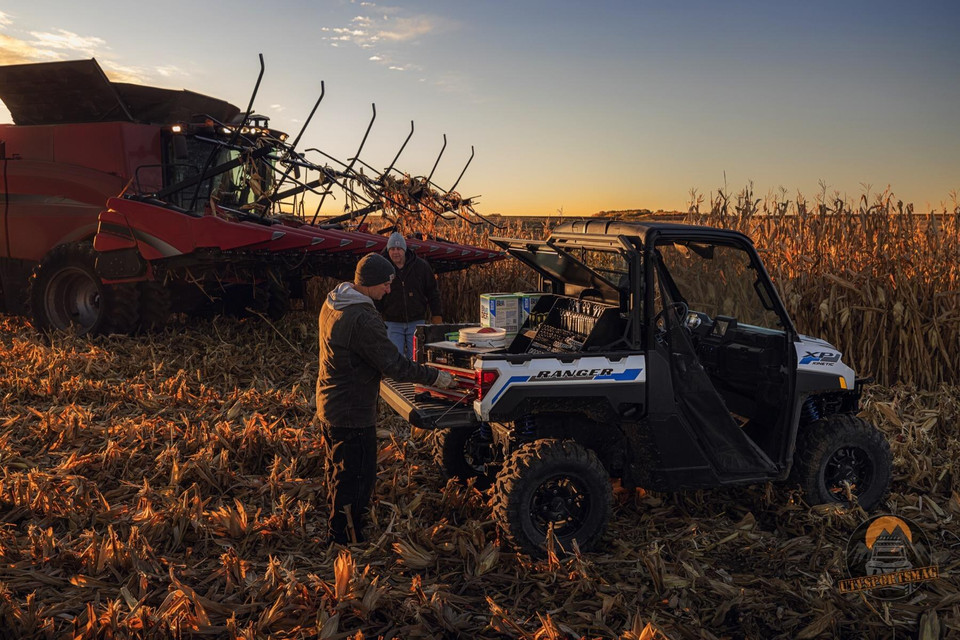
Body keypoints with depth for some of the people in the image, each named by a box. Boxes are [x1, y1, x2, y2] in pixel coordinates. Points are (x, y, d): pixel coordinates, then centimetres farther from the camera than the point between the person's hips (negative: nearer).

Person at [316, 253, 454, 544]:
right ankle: (349, 541, 14)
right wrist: (435, 377, -14)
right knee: (356, 479, 3)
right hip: (352, 414, -11)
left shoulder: (332, 304, 4)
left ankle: (338, 532, 41)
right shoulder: (362, 319, -28)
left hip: (329, 407, 11)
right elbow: (394, 365, -25)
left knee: (338, 472, 24)